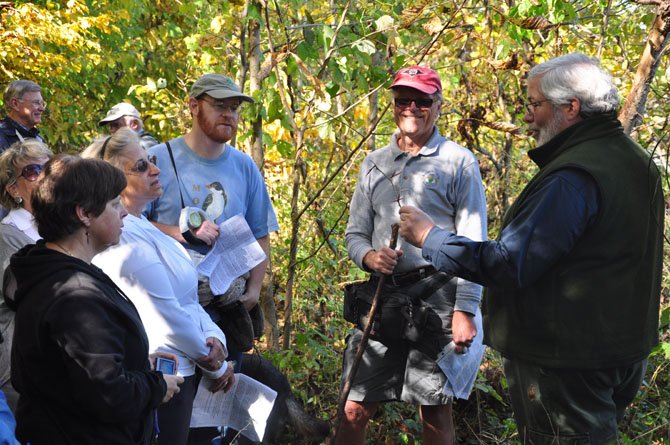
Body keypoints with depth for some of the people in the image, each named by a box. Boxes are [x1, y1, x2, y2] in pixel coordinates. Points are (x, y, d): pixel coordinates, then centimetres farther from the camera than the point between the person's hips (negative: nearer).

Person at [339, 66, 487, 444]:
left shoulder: (458, 162, 0)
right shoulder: (374, 164, 13)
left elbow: (472, 245, -5)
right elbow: (355, 233, 15)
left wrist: (465, 310, -12)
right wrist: (369, 256, -8)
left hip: (437, 297, -3)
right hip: (382, 295, 4)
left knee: (436, 413, 7)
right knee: (355, 409, 5)